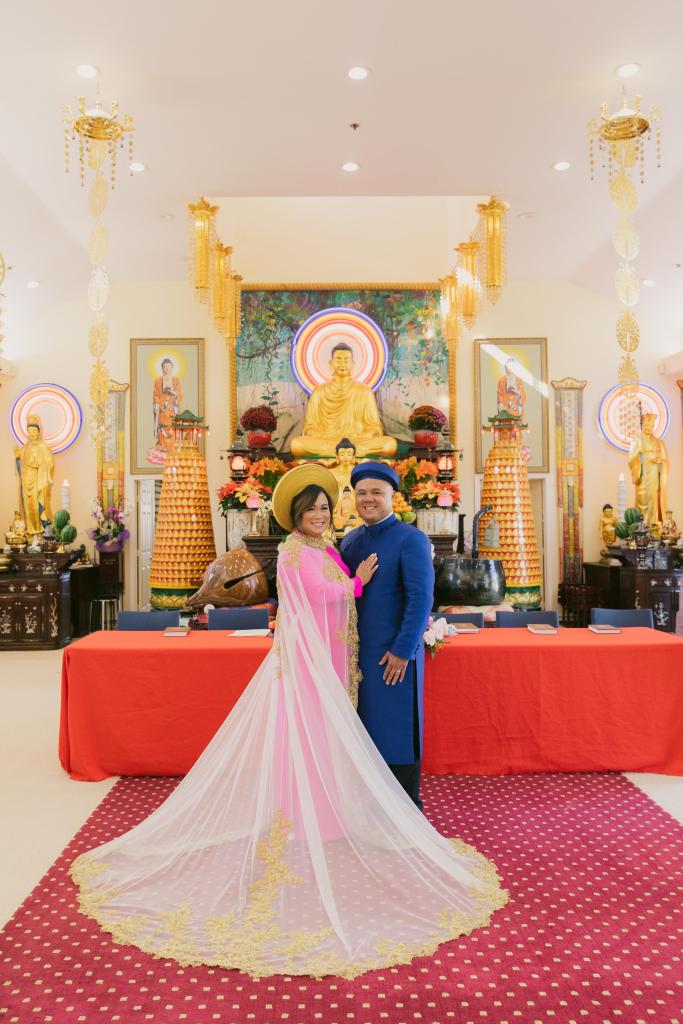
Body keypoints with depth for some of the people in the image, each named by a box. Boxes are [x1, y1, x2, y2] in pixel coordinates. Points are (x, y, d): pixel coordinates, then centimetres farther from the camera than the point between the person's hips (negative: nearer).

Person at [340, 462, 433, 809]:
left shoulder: (410, 539, -8)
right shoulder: (350, 540, 11)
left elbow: (421, 599, -14)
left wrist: (402, 651, -17)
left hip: (394, 655, -6)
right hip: (356, 652, 6)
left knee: (396, 729, 4)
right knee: (366, 729, 12)